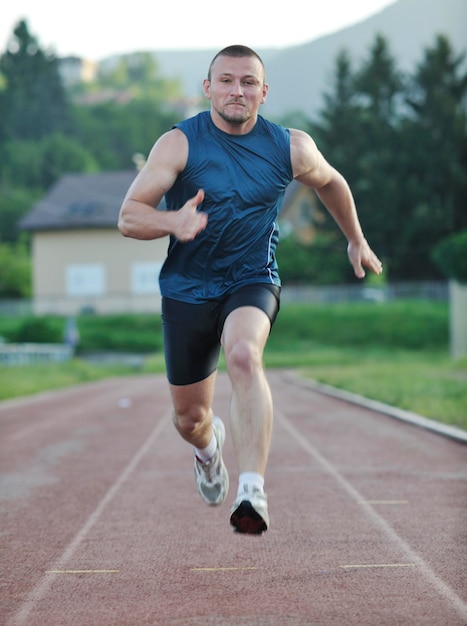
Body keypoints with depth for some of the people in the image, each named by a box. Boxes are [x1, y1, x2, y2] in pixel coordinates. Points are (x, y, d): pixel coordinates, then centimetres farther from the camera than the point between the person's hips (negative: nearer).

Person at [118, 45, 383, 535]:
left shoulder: (292, 148, -4)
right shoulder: (179, 143, -11)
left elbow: (329, 182, 19)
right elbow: (128, 217, -18)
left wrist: (356, 240, 28)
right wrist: (173, 222, -38)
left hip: (252, 281, -1)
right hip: (187, 288, 1)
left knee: (243, 355, -35)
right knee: (188, 417, 10)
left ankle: (252, 492, -40)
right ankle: (209, 445, 50)